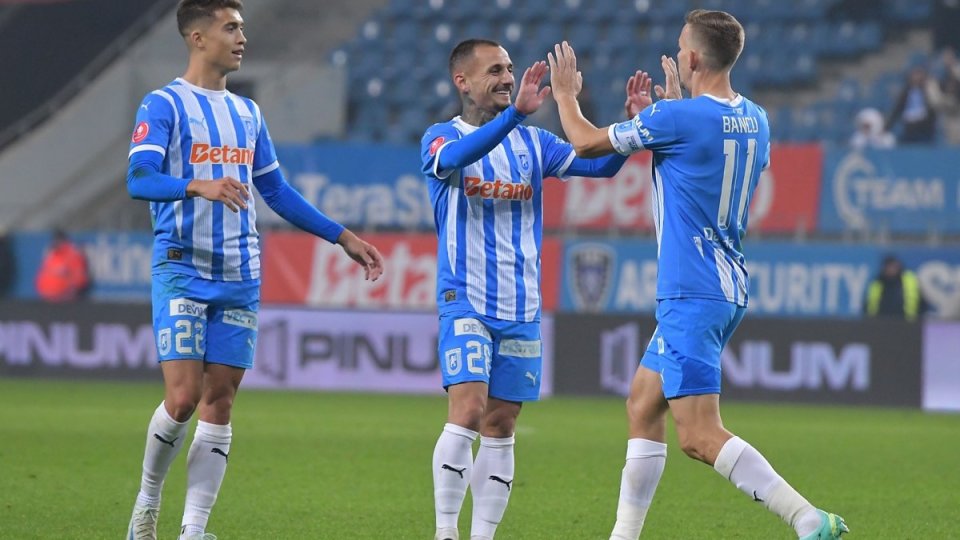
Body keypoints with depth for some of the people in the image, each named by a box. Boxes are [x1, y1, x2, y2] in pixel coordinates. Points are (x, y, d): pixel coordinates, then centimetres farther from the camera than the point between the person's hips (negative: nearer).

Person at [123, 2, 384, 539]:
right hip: (183, 271, -6)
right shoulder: (164, 105, -5)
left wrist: (343, 237, 20)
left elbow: (278, 191, 23)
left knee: (220, 403, 1)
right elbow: (139, 180, -19)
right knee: (183, 398, -12)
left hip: (240, 278, 6)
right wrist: (199, 185, -37)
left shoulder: (247, 113, 16)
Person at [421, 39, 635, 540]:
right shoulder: (440, 138, -3)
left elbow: (600, 163, 2)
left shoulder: (531, 141, 10)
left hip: (520, 307, 5)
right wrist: (516, 112, -40)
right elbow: (455, 156, -28)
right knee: (467, 410, -18)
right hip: (465, 303, -5)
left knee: (500, 429, 5)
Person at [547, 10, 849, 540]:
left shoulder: (678, 117, -16)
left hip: (691, 293, -9)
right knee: (642, 405, 18)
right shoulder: (755, 121, 8)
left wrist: (565, 94, 15)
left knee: (698, 436, -12)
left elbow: (586, 141, -3)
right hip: (729, 291, 9)